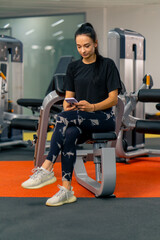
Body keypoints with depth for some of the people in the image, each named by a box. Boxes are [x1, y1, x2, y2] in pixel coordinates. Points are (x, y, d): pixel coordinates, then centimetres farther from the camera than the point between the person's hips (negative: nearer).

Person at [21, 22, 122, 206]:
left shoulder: (107, 65, 0)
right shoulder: (73, 67, 13)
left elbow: (113, 99, -5)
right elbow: (68, 97, 11)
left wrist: (92, 107, -22)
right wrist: (68, 106, -13)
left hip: (103, 118, -3)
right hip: (78, 119, 4)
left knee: (64, 117, -33)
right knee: (69, 134, -34)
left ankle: (46, 169, -33)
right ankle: (67, 190, -36)